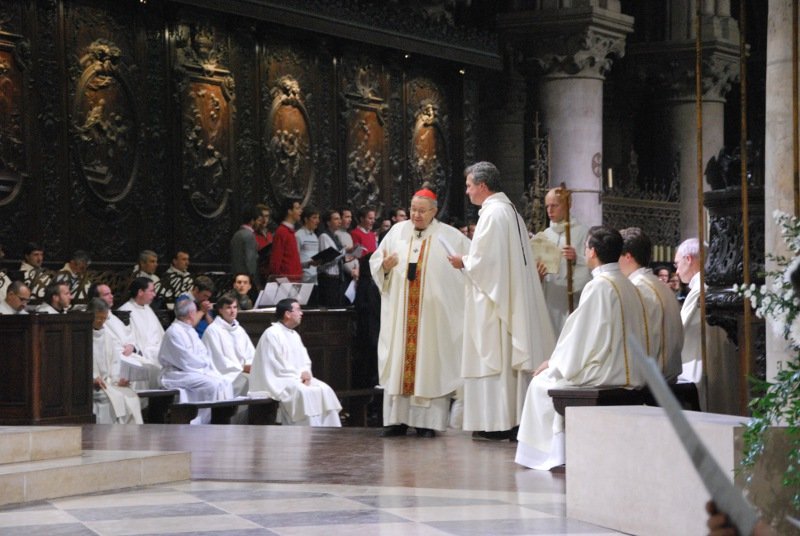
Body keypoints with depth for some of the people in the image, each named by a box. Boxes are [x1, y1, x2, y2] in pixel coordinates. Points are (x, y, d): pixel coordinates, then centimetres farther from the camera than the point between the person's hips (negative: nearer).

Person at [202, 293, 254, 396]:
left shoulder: (239, 329, 23)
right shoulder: (213, 330, -1)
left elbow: (251, 354, 19)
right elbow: (218, 361, -8)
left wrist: (251, 365, -4)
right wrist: (242, 367, -12)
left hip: (242, 373, 7)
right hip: (225, 375, -7)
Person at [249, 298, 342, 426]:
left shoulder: (294, 335, 18)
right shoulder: (271, 334, -10)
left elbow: (305, 361, 19)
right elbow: (276, 365, -16)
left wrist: (306, 372, -4)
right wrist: (299, 374, -14)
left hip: (298, 378, 8)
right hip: (277, 380, -8)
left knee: (324, 390, -13)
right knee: (303, 393, -32)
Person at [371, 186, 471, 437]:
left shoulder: (450, 236, 2)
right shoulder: (397, 231, 9)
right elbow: (375, 261, 11)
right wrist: (384, 266, -8)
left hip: (433, 313, -2)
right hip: (400, 312, 3)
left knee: (430, 363, -2)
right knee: (398, 360, 2)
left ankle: (428, 421, 0)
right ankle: (397, 419, 5)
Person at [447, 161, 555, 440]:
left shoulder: (492, 213, -15)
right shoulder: (509, 209, 15)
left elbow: (483, 259, -19)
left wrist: (463, 262, -1)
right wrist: (469, 259, 14)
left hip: (492, 299, -10)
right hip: (512, 298, 10)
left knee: (493, 357, -7)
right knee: (509, 356, 9)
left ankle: (496, 422, -6)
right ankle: (512, 417, 10)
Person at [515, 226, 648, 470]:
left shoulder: (597, 287, -16)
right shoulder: (627, 285, 11)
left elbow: (580, 335, -15)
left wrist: (553, 363, 0)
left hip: (604, 375, -9)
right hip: (628, 373, 9)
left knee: (542, 383, 11)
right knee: (553, 374, 27)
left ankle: (547, 455, 16)